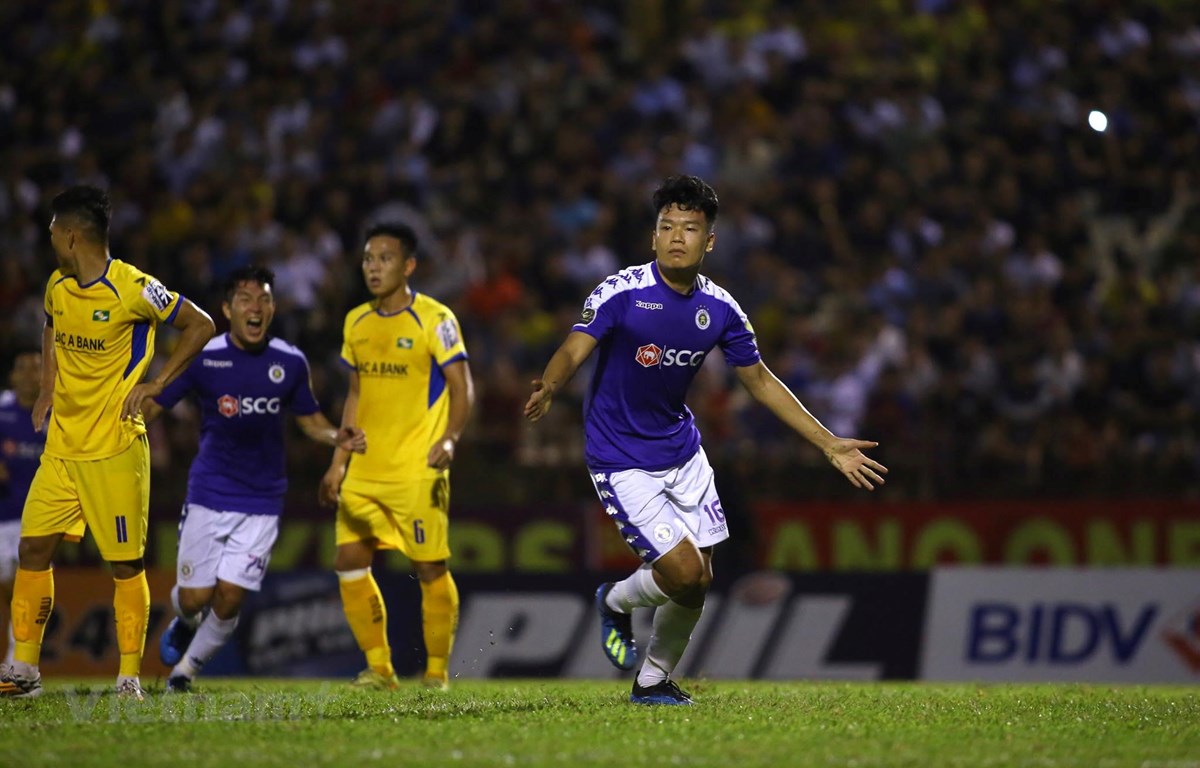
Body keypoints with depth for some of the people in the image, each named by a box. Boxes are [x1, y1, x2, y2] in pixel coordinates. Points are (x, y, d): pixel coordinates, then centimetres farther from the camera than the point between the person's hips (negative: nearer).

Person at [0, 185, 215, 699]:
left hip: (115, 447, -7)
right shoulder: (57, 286, 8)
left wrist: (155, 385, -9)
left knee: (125, 562, -2)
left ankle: (129, 677, 4)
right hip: (61, 445, 7)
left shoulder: (132, 289, -14)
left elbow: (201, 325, -5)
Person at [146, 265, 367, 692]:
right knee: (194, 597, -1)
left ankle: (187, 668, 20)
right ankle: (185, 623, 38)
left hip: (262, 501, 1)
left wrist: (337, 438, -6)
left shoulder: (290, 363, 0)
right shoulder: (203, 358, -6)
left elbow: (309, 419, 14)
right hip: (208, 495, -1)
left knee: (229, 599, -6)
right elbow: (152, 405, -1)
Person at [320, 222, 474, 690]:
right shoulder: (357, 323, 12)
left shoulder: (434, 319, -7)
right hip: (365, 471, 6)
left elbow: (462, 389, -8)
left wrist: (449, 438, -25)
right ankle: (379, 666, 11)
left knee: (430, 568, -5)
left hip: (418, 470, -6)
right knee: (349, 563, 1)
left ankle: (437, 670, 8)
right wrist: (339, 461, 15)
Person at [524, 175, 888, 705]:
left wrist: (830, 445, 8)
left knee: (698, 583, 5)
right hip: (621, 459, -5)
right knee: (684, 573, -14)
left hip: (682, 452, 5)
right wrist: (548, 388, -52)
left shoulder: (719, 308, -2)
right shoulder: (621, 293, -17)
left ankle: (653, 681, 28)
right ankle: (616, 603, 19)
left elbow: (759, 380, 9)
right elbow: (574, 350, -27)